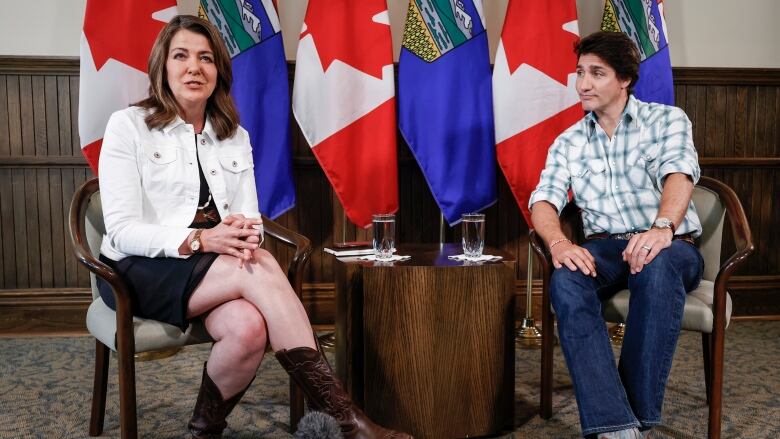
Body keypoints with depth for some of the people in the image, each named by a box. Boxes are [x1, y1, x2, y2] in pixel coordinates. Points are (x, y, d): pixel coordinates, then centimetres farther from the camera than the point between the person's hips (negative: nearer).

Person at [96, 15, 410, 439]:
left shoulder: (235, 137, 11)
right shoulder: (128, 125, -3)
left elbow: (250, 218, 4)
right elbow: (122, 230, -11)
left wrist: (245, 233, -21)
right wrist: (199, 239, -26)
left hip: (217, 268, 4)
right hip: (140, 271, -4)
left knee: (249, 328, -32)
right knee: (260, 268, -31)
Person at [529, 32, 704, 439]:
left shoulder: (666, 119, 4)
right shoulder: (569, 141, 12)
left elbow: (679, 173, -17)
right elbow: (544, 199, -2)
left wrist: (662, 227, -40)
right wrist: (558, 241, -27)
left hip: (670, 246, -2)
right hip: (603, 248, 2)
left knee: (657, 267, -38)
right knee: (565, 280, -32)